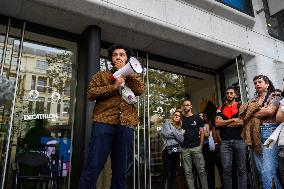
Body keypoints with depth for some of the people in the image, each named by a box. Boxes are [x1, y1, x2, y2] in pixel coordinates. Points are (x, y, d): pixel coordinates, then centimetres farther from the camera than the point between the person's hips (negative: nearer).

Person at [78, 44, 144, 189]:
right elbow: (91, 93, 2)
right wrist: (114, 86, -7)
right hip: (103, 123, -2)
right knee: (93, 166, -8)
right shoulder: (101, 75, 17)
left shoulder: (132, 76, 21)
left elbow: (140, 90, 1)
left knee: (121, 170, 6)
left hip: (126, 125, 2)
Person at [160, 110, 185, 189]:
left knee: (173, 173, 9)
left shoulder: (179, 128, 18)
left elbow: (181, 140, 4)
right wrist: (178, 134, 0)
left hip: (176, 151, 6)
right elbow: (167, 134, -13)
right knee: (166, 172, -9)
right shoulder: (167, 123, 5)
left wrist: (173, 132, -4)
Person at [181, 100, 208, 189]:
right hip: (185, 149, 2)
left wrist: (200, 145, -2)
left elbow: (202, 133, 6)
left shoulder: (197, 118, 7)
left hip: (196, 147, -2)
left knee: (201, 171, -3)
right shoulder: (181, 119, 12)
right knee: (188, 172, 2)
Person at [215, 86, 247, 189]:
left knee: (242, 169, 3)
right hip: (225, 142, 2)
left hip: (239, 140, -1)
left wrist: (224, 123, -3)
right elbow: (217, 123, 0)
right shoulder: (221, 109, 14)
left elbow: (242, 122, -9)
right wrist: (233, 120, -5)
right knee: (226, 170, 1)